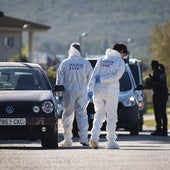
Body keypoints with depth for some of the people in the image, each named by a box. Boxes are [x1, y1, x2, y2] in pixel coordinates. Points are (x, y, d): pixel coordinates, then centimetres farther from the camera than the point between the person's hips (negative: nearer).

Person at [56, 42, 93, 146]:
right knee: (82, 114, 2)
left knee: (68, 115, 7)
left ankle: (68, 140, 10)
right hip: (82, 91, 1)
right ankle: (84, 137, -11)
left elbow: (59, 81, -1)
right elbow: (91, 79, 7)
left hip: (69, 91, -1)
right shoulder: (86, 63, 1)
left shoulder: (64, 63, -2)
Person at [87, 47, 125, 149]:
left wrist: (90, 89, -2)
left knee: (99, 115, 9)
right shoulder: (120, 62, 2)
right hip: (111, 91, -3)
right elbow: (116, 76, -12)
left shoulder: (101, 60, 12)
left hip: (98, 90, 3)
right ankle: (111, 141, 3)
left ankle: (94, 136, -12)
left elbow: (94, 75, 3)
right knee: (111, 116, 4)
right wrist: (102, 79, -7)